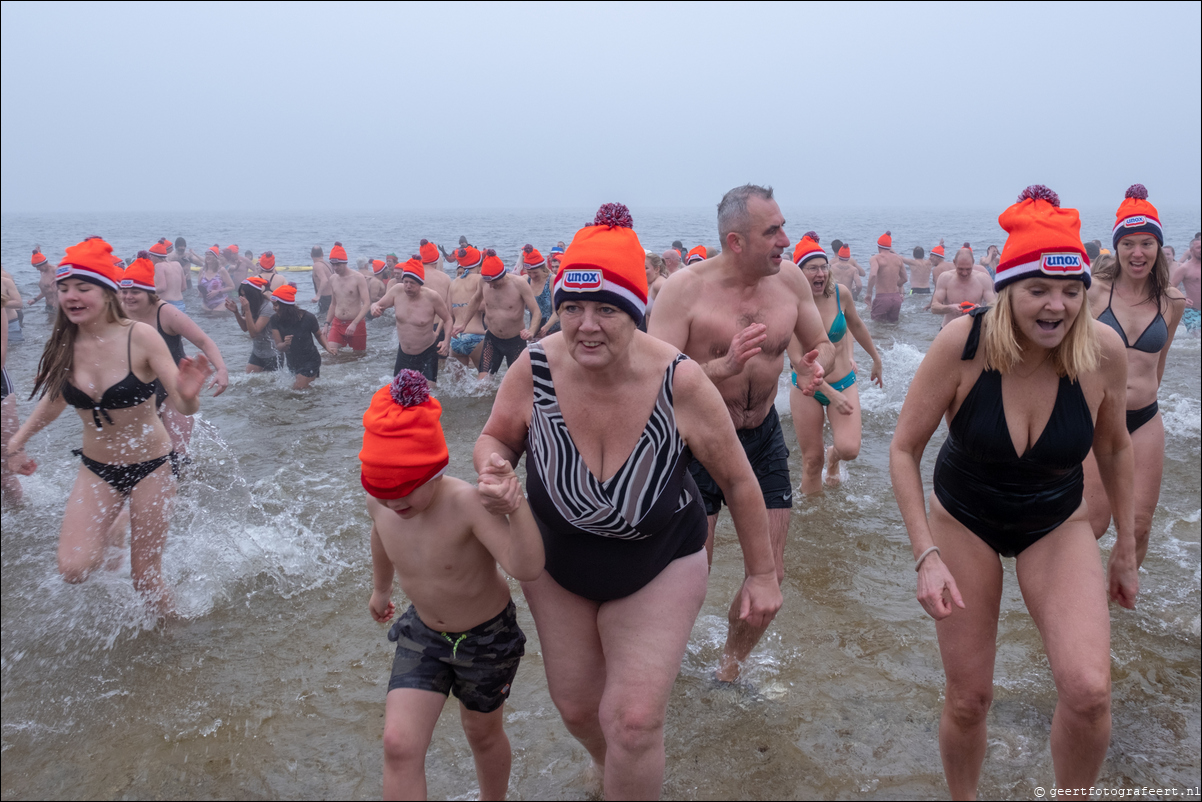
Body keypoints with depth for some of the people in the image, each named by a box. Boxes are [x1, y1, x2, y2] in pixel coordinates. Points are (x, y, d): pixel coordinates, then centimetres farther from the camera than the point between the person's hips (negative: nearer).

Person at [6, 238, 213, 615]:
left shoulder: (139, 336, -20)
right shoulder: (63, 344, -7)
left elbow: (184, 406, -21)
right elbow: (55, 398, 13)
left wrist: (189, 396, -43)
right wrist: (18, 440, 11)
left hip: (151, 465, -3)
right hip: (96, 469, 4)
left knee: (145, 576, 5)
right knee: (73, 569, -12)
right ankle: (111, 533, 23)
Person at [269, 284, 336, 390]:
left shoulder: (307, 318, -22)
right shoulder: (275, 320, -15)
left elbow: (319, 335, -2)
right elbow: (278, 347, -17)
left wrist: (327, 347, -19)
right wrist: (285, 344, -40)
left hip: (310, 361, -5)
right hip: (292, 363, 5)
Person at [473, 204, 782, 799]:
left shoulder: (679, 381, -27)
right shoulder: (534, 370, -23)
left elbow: (736, 480, -12)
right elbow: (496, 438, -2)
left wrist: (762, 574, -3)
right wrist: (493, 466, -26)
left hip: (659, 569, -2)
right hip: (556, 562, 3)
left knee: (633, 722, -8)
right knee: (576, 707, 18)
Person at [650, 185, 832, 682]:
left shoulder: (789, 278, -5)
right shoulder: (684, 288, -19)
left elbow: (823, 344, 9)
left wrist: (815, 367, -15)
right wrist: (723, 367, -39)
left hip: (763, 437, 5)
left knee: (769, 575, 9)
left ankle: (729, 668, 35)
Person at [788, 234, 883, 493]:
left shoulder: (840, 294, -8)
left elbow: (857, 326, 13)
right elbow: (797, 359, -18)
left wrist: (876, 359, 25)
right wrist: (830, 393, -22)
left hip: (844, 383, 2)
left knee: (849, 449, -17)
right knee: (812, 459, 3)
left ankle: (833, 457, 20)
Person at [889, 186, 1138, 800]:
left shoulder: (1104, 351, -19)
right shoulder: (962, 344, -26)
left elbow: (1114, 449, 1)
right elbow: (904, 449, -16)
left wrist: (1126, 548, 9)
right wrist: (926, 555, -22)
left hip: (1057, 525, 1)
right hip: (964, 521, -1)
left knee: (1088, 691, -18)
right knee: (968, 699, 5)